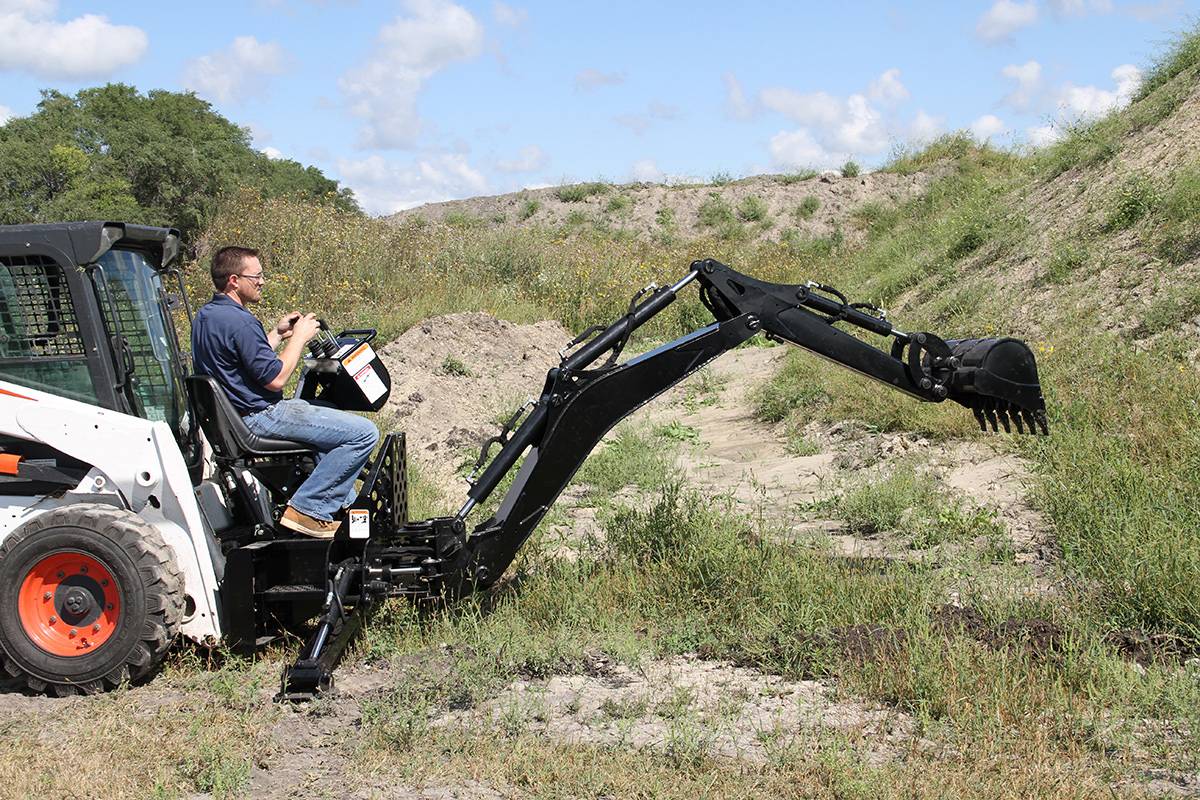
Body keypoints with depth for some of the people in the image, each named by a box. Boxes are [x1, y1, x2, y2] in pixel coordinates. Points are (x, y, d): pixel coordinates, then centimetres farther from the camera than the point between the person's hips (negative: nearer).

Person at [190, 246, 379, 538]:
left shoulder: (205, 316, 10)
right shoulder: (239, 321, -23)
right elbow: (275, 378, -21)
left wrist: (277, 335, 14)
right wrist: (299, 337, -10)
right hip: (259, 417, -11)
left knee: (332, 415, 32)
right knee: (364, 433, -14)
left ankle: (342, 505, 28)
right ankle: (307, 509, -9)